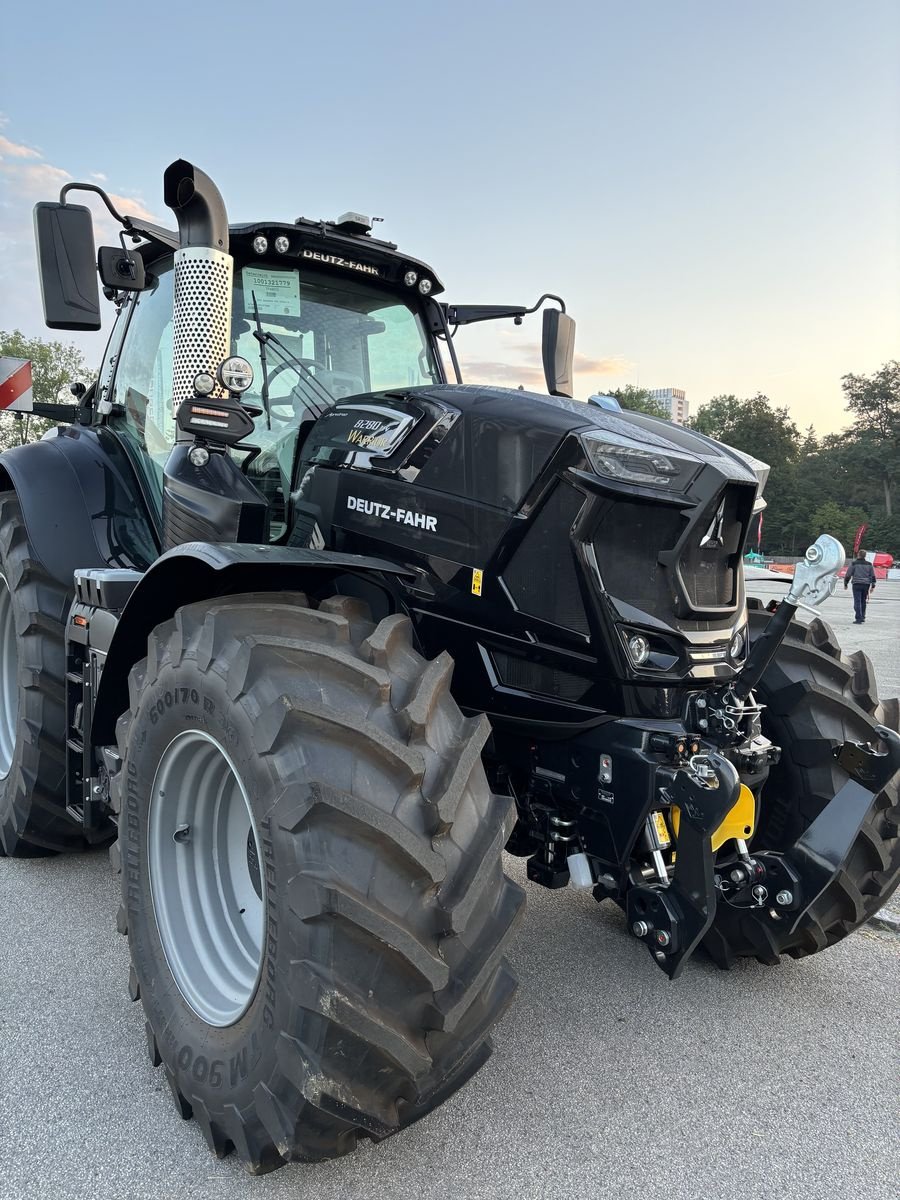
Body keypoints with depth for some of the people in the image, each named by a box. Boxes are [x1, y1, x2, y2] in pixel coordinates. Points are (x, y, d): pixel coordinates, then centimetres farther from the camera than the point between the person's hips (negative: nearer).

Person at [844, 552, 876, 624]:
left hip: (857, 584, -4)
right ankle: (862, 617, 22)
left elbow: (848, 575, -1)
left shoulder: (854, 564, -2)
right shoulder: (869, 564, 9)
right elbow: (873, 576, 10)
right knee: (863, 602, 16)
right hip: (866, 585, 4)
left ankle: (859, 618, -11)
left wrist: (845, 584, 10)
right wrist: (872, 586, 13)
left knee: (857, 602, -5)